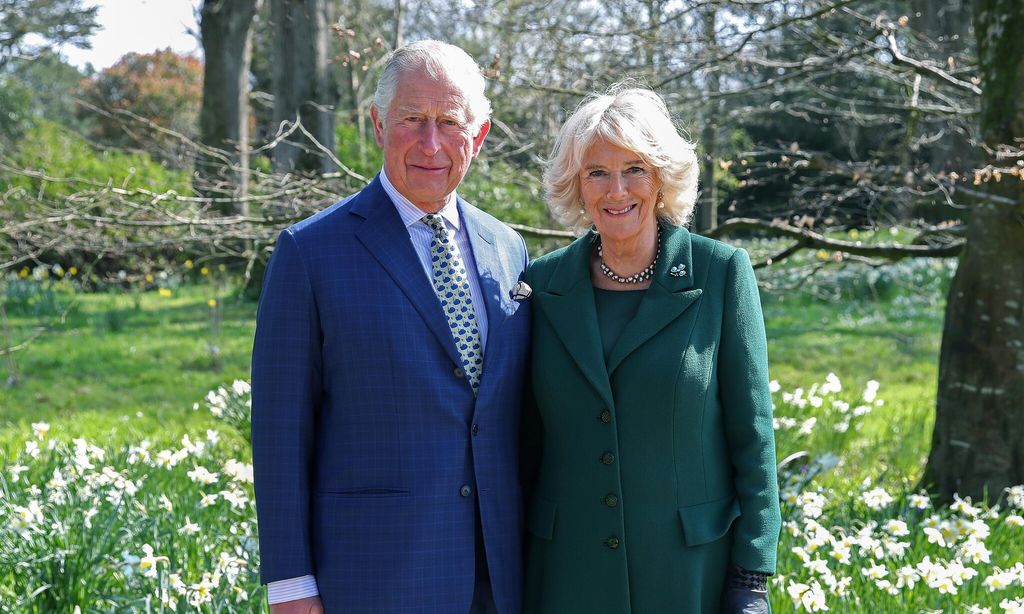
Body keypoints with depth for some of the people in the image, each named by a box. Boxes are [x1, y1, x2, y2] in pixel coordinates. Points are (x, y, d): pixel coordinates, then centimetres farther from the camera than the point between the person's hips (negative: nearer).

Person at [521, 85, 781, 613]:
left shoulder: (721, 273, -4)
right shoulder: (544, 284, 3)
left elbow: (751, 434, -4)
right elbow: (529, 437, 9)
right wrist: (512, 569, 8)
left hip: (692, 569, -2)